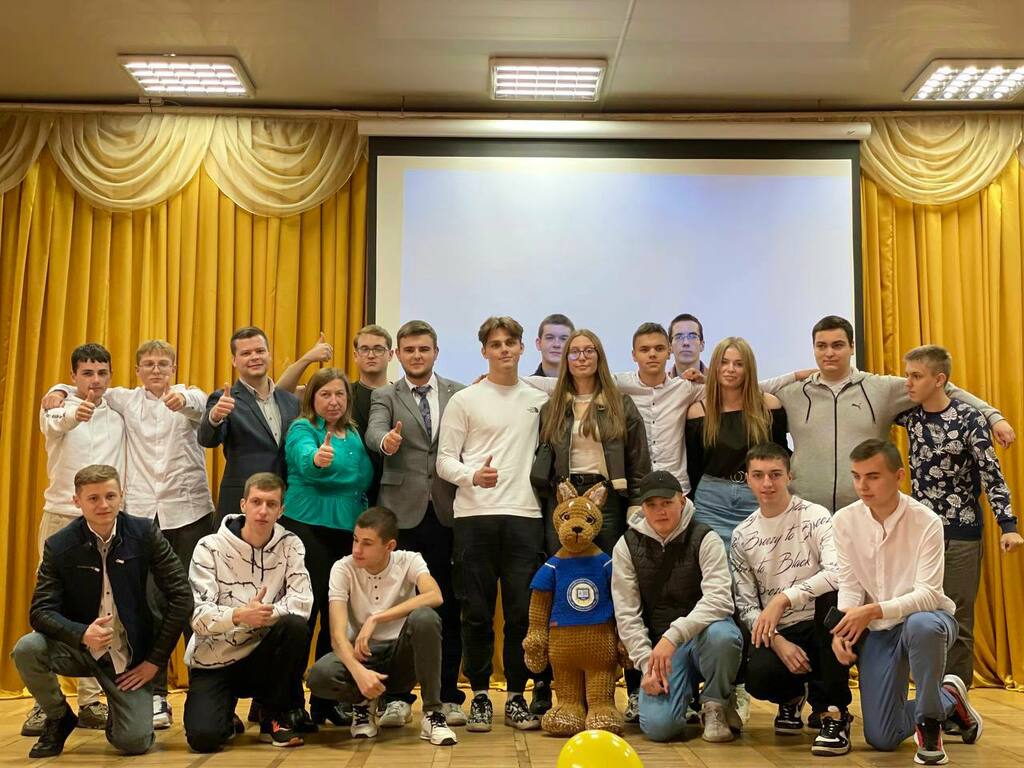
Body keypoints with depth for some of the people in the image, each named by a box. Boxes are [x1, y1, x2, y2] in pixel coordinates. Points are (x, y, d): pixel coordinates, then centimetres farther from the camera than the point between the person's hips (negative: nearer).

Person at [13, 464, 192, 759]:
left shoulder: (144, 533, -10)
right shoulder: (59, 546, -9)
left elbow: (181, 596, -9)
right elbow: (41, 611, -12)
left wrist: (155, 660, -9)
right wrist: (82, 634, -33)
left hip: (130, 656, -1)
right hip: (80, 648, 1)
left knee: (134, 743, -13)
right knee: (27, 649, -28)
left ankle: (119, 713, 27)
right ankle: (58, 718, 3)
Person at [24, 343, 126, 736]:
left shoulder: (119, 413, 6)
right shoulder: (59, 407, -4)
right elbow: (57, 424, -27)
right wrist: (74, 414, -52)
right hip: (61, 518, -2)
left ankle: (90, 702, 13)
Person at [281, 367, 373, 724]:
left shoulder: (353, 435, 14)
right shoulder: (302, 429, -3)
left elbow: (365, 480, 18)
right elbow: (303, 459, -27)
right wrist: (317, 459, -47)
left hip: (348, 530, 6)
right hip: (309, 527, -6)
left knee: (336, 617, 9)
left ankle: (326, 700, 20)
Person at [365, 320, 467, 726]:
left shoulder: (458, 394, 10)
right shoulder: (384, 396, 8)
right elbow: (373, 431, -12)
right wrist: (386, 441, -34)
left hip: (446, 512, 1)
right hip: (402, 512, -1)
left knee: (448, 608, 6)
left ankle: (448, 697, 16)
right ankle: (397, 697, 11)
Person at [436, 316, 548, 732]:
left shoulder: (539, 400, 12)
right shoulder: (464, 401, 5)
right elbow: (445, 459, 1)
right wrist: (473, 475, -16)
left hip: (525, 515, 2)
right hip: (475, 515, -2)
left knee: (523, 611, 2)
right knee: (477, 612, 3)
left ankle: (517, 697, 14)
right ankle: (480, 695, 16)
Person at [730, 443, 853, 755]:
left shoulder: (815, 517, -6)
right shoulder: (742, 536, 6)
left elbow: (838, 573, -24)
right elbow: (746, 604, 4)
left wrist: (783, 598, -30)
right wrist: (777, 641, -13)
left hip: (824, 627, -2)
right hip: (779, 635, 2)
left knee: (831, 595, -36)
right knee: (758, 677, -32)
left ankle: (834, 711, -18)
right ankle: (792, 696, 12)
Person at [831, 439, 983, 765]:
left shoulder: (926, 522, -19)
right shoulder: (844, 520, -9)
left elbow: (928, 594, -24)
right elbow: (849, 585, -5)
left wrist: (875, 610, -36)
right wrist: (843, 627, -23)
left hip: (925, 619, -3)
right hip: (877, 630, 3)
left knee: (921, 625, -43)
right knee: (881, 739, -1)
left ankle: (930, 720, -15)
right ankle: (947, 700, 30)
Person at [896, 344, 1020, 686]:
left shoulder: (969, 419, -12)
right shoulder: (910, 415, 2)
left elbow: (991, 474, -14)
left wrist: (1008, 526, -22)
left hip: (961, 535, -4)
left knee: (958, 623, 4)